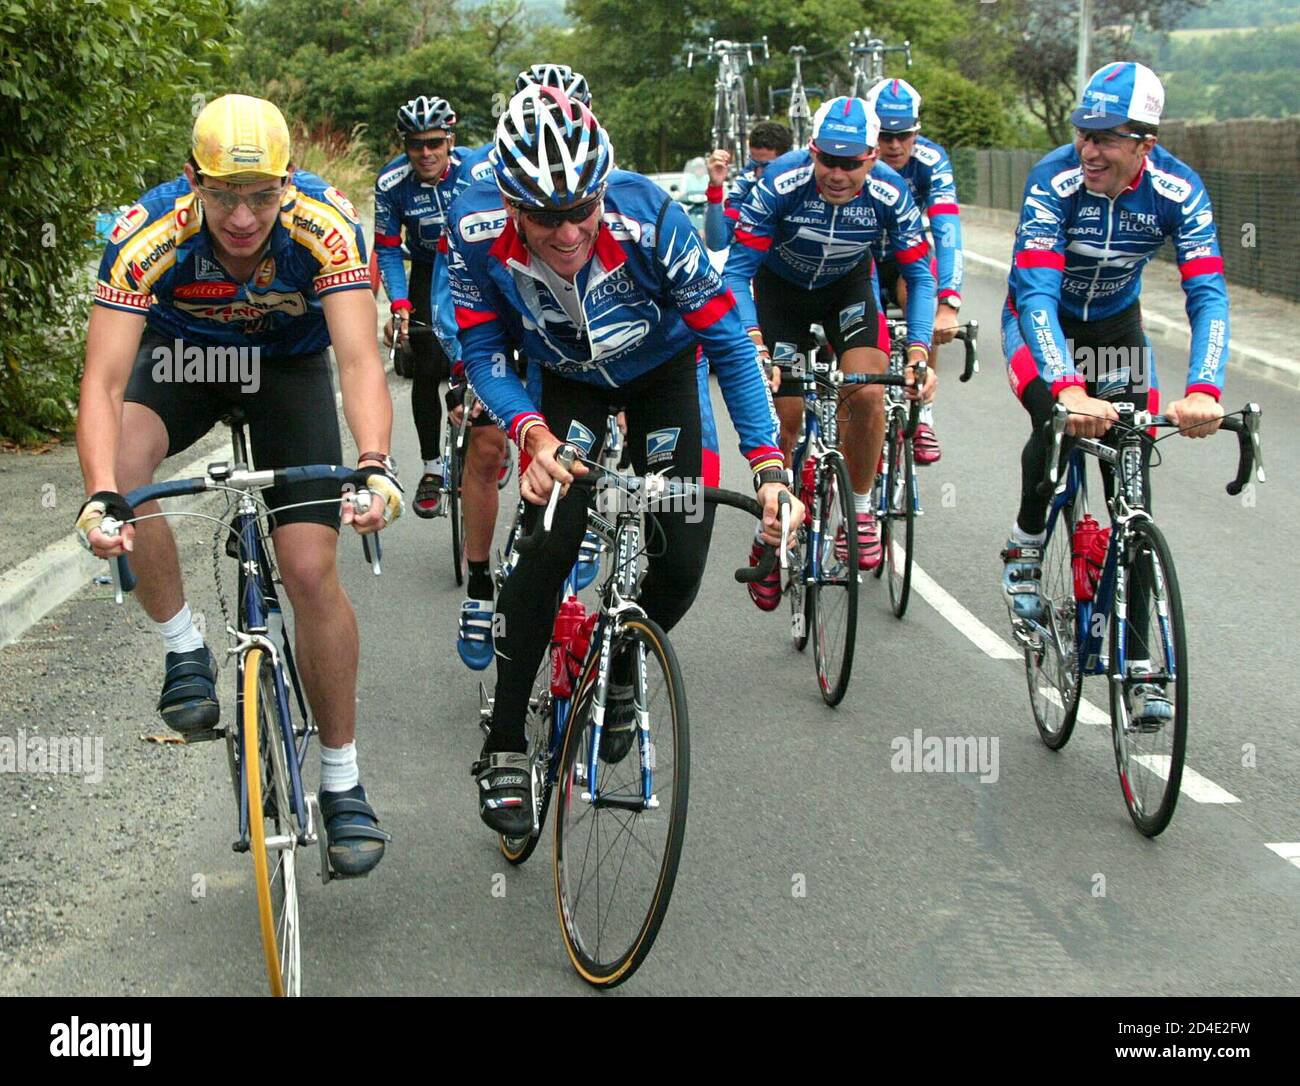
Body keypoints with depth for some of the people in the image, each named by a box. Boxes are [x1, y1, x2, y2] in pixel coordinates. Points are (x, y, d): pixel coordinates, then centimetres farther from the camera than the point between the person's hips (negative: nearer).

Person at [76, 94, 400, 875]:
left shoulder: (325, 224, -33)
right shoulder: (150, 234, -33)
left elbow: (360, 361, -40)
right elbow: (104, 380, -38)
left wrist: (376, 464, -58)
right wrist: (101, 495, -54)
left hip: (289, 363, 0)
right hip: (182, 356, 1)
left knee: (312, 570, -12)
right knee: (120, 465, -32)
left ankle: (342, 780, 5)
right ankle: (185, 651, -9)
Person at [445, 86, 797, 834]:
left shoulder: (648, 218, -37)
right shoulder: (479, 231, -32)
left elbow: (727, 341, -29)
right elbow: (484, 351, -19)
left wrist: (769, 465, -36)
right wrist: (533, 434, -38)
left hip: (661, 372, 0)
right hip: (567, 380, 0)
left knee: (680, 564, -9)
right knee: (548, 542, -21)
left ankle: (619, 675, 25)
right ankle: (505, 745, -6)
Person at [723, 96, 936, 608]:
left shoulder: (889, 194, -28)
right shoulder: (781, 183, -33)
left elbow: (919, 276, -17)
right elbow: (738, 269, -28)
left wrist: (918, 349, -31)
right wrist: (752, 337, -44)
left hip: (848, 284, 1)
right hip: (782, 287, -1)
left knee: (867, 393, -20)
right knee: (784, 417, -7)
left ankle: (860, 508, 3)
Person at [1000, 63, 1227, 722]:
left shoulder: (1178, 190, -25)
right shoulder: (1054, 181, -31)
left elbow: (1208, 294, -31)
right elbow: (1037, 294, -40)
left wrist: (1203, 392, -49)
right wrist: (1069, 390, -55)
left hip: (1115, 323, 2)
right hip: (1040, 322, -2)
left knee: (1133, 483, -5)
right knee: (1058, 424, -32)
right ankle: (1025, 545, -2)